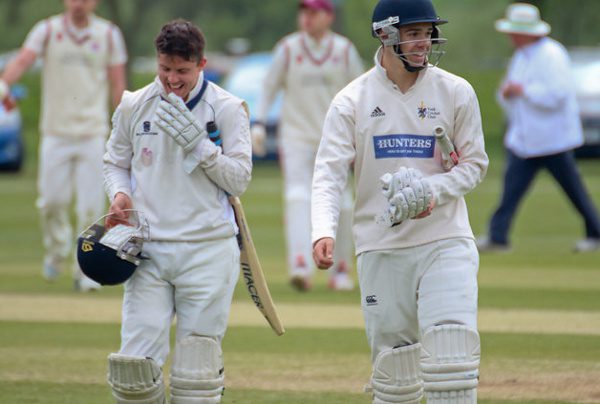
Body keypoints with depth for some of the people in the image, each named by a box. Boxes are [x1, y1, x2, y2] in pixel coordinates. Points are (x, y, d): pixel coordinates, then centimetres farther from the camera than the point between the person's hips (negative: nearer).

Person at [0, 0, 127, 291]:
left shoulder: (109, 35, 4)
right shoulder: (48, 30, 1)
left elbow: (118, 85, 4)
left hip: (93, 134, 0)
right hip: (55, 133, 0)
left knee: (91, 206, -4)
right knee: (52, 199, 0)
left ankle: (85, 271, 6)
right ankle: (57, 252, 27)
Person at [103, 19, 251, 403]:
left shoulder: (228, 109, -1)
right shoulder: (134, 106, 6)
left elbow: (239, 180, -3)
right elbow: (115, 164, 20)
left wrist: (197, 142, -15)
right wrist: (119, 193, -1)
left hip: (207, 252, -2)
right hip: (148, 250, 2)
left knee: (197, 371, -1)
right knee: (136, 362, -7)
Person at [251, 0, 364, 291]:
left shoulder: (345, 50, 2)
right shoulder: (288, 49, 1)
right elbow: (268, 89, 6)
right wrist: (258, 125, -7)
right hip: (296, 135, -1)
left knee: (340, 206, 3)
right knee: (297, 198, -19)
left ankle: (341, 270, 19)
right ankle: (300, 265, -33)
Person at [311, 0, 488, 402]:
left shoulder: (456, 93, 3)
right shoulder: (352, 101, 1)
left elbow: (475, 164, 7)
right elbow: (329, 173, -6)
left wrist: (433, 192, -14)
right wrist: (324, 231, -24)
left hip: (445, 242, 0)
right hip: (381, 249, 0)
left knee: (451, 352, -15)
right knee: (394, 371, 3)